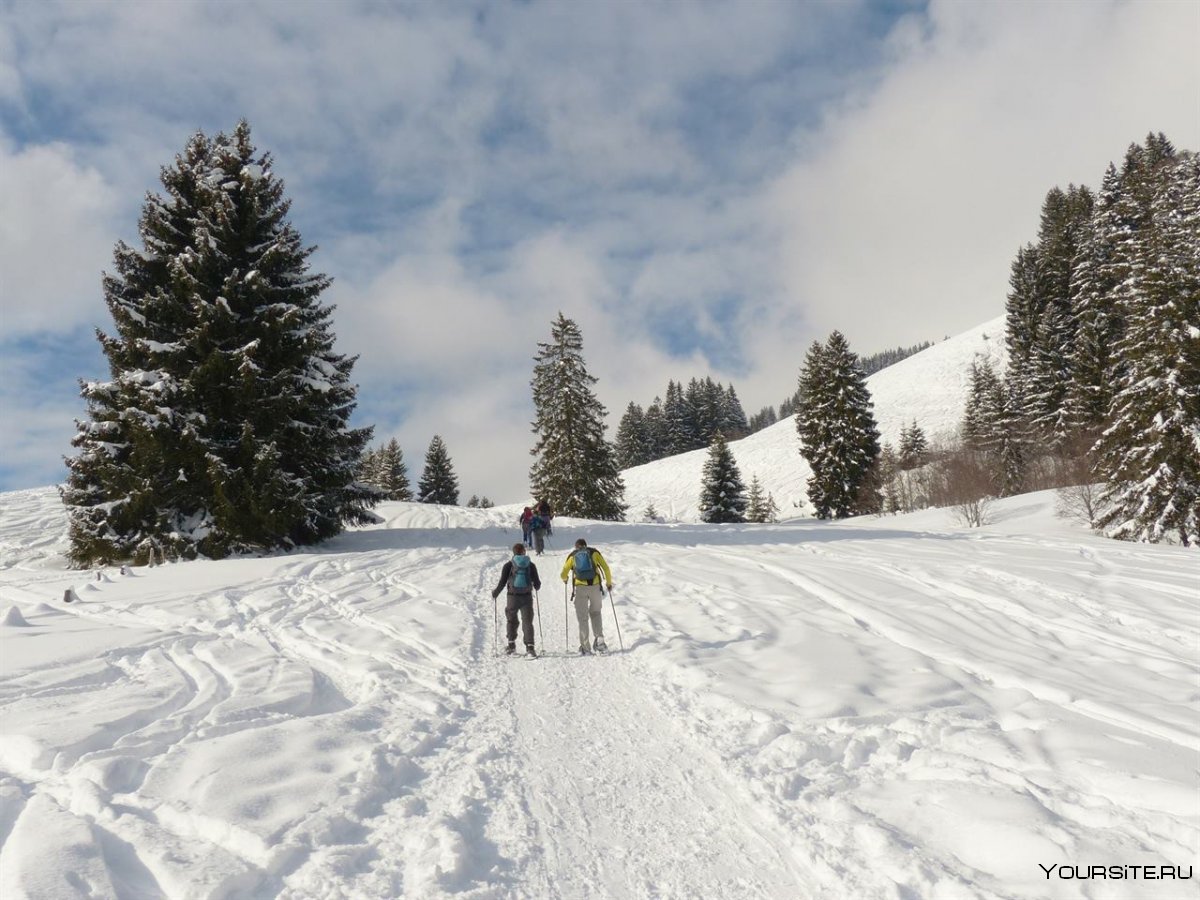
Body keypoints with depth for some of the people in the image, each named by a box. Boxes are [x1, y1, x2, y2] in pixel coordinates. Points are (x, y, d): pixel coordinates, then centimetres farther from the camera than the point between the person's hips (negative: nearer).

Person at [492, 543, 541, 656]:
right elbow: (537, 583, 3)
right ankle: (529, 646, -6)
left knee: (511, 620, 17)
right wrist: (537, 587, 26)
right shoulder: (530, 565, 1)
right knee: (527, 622, 4)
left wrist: (495, 593, 10)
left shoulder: (509, 565, -5)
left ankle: (511, 644, 15)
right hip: (527, 596, 1)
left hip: (513, 597, -1)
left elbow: (502, 582, -6)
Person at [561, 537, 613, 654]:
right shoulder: (594, 552, 11)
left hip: (580, 587, 0)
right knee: (595, 612, 18)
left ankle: (585, 647, 6)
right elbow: (606, 568, 4)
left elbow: (564, 574, 9)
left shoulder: (572, 555, 12)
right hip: (595, 586, 0)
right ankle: (599, 640, 2)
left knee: (582, 617, 8)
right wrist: (609, 583, 15)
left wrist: (565, 579, 32)